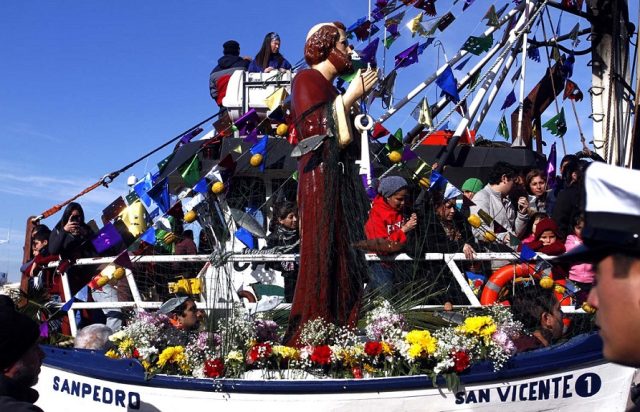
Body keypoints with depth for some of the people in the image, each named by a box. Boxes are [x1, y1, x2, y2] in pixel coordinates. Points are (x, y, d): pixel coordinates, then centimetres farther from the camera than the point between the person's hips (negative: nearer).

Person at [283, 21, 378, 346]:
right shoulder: (307, 80, -3)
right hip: (321, 181, -10)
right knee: (322, 258, -11)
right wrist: (349, 98, -12)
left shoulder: (327, 87, 23)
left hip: (339, 182, 10)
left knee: (341, 259, 6)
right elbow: (314, 131, -17)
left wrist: (356, 98, 20)